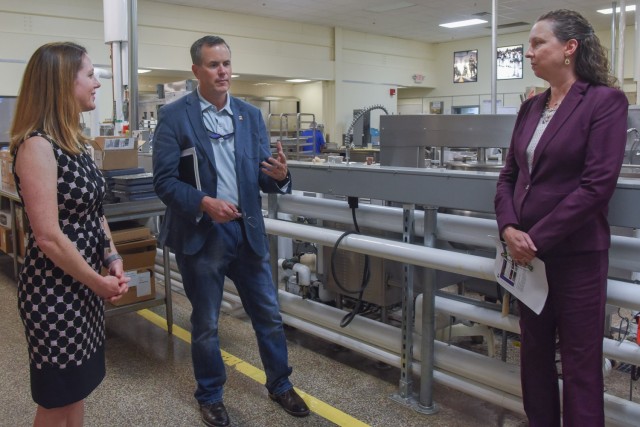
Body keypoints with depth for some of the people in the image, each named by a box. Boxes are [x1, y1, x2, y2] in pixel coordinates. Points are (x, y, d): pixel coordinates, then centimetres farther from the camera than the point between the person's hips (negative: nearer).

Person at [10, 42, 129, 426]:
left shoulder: (74, 140, 7)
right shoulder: (37, 146, -20)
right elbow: (49, 237, -22)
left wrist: (112, 259, 1)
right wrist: (98, 282, -13)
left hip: (85, 285, 8)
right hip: (55, 290, -8)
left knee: (79, 386, 21)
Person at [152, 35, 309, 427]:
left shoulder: (251, 115, 6)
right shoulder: (174, 116, -6)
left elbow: (262, 177, 4)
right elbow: (164, 181, -10)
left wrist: (279, 175, -19)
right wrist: (203, 202, -25)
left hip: (247, 230, 4)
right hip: (200, 234, -3)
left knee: (269, 315, 13)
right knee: (206, 324, 12)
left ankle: (280, 385, 35)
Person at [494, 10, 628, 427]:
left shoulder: (605, 101, -9)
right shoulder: (531, 107, 10)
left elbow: (597, 185, -17)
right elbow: (510, 174, 9)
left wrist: (536, 239, -16)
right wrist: (509, 228, -8)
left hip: (575, 254, -6)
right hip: (529, 252, 7)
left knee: (579, 362, 6)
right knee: (535, 350, 17)